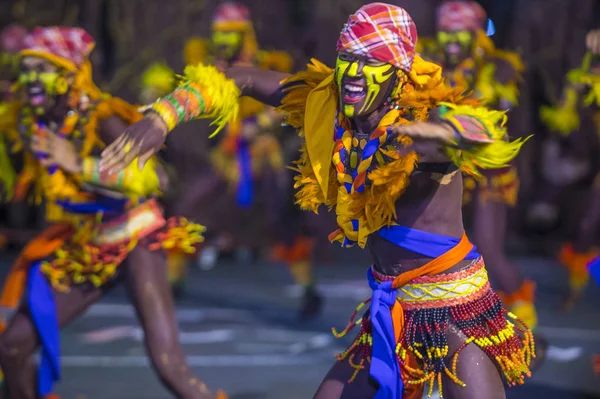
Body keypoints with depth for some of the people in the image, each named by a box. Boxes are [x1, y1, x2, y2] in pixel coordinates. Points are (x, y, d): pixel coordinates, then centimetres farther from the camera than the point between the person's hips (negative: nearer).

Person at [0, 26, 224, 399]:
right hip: (88, 249, 7)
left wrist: (78, 164, -36)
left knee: (167, 360, -22)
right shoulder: (33, 126, 0)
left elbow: (147, 179, -34)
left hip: (137, 241, -7)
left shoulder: (101, 119, -20)